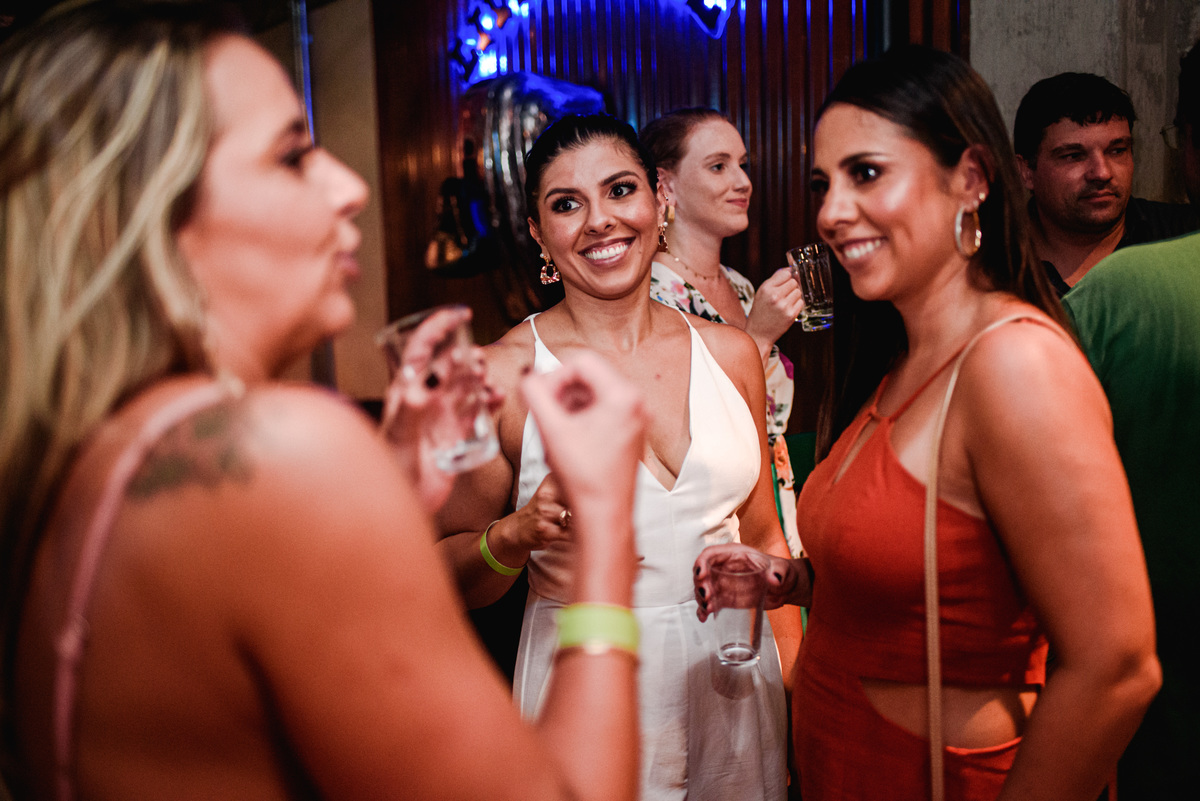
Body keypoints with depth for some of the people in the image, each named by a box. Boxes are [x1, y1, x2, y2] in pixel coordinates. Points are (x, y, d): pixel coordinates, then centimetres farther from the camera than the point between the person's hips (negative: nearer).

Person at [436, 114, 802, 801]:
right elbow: (449, 579, -5)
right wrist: (514, 536, -25)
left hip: (736, 683, 4)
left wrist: (802, 702, 7)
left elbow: (764, 539, 8)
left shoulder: (729, 353, 0)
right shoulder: (502, 376, -12)